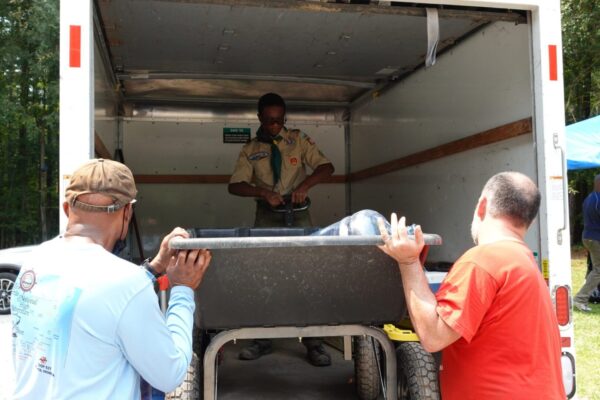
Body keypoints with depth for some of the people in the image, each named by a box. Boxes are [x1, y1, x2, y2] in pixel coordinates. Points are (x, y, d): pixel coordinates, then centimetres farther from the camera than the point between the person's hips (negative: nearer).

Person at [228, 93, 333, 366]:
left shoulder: (298, 140, 5)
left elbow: (326, 167, -3)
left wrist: (305, 185, -22)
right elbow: (234, 185, -2)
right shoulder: (250, 150, 6)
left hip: (298, 213, -1)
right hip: (267, 216, 1)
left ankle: (313, 342, -1)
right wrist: (263, 192, -20)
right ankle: (262, 339, 10)